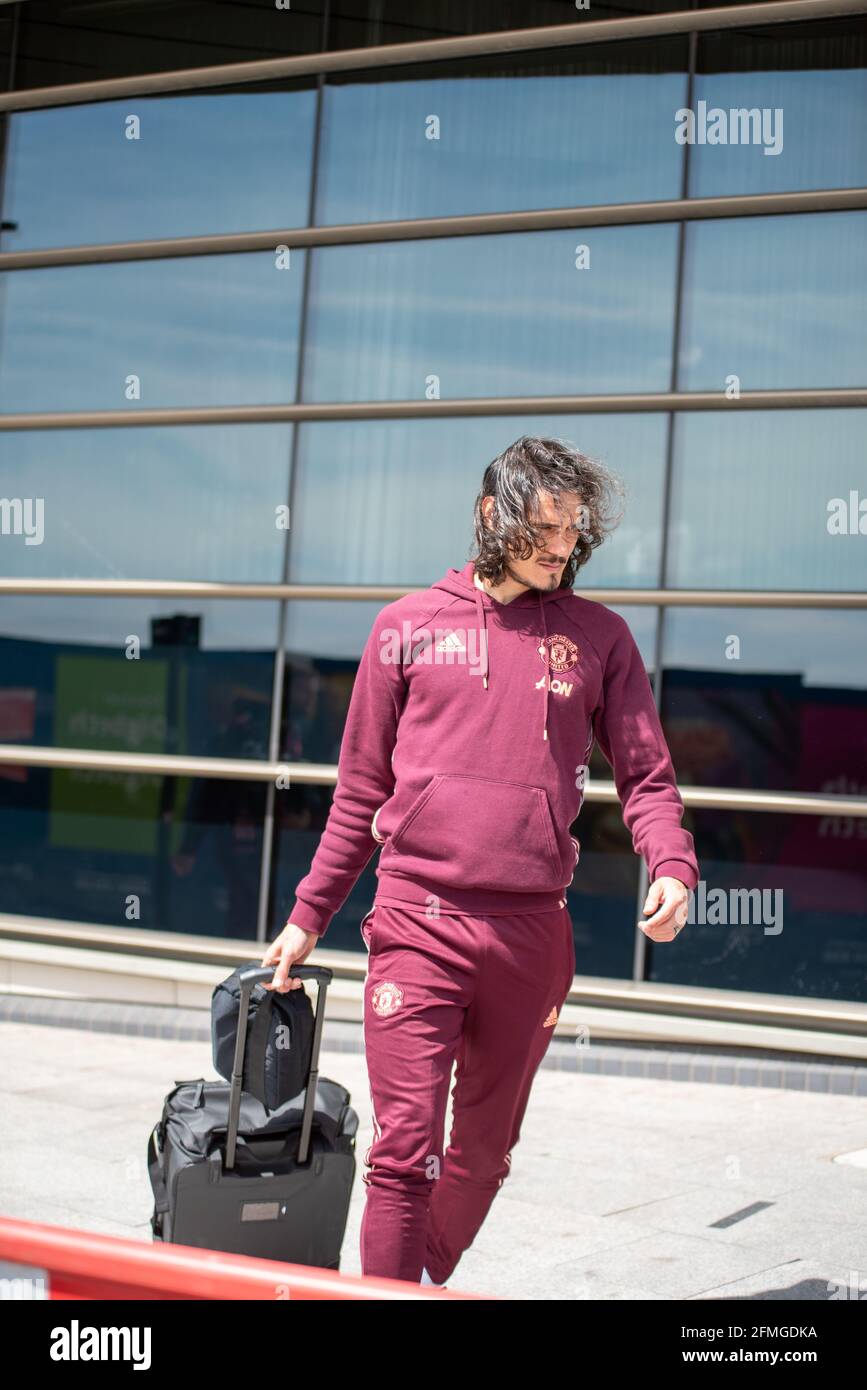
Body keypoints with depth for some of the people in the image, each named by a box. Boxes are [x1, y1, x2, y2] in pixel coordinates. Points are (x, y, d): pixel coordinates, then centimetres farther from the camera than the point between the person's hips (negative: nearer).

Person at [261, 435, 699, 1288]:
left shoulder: (598, 636, 7)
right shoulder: (411, 625, 6)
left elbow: (645, 776, 6)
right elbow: (362, 790, 11)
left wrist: (672, 867, -14)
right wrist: (309, 916, 10)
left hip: (531, 932, 2)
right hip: (417, 924, -2)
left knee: (484, 1149, 13)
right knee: (407, 1145, -8)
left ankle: (431, 1284, 31)